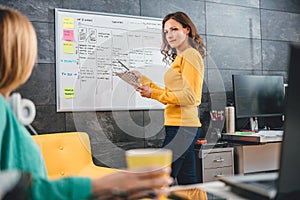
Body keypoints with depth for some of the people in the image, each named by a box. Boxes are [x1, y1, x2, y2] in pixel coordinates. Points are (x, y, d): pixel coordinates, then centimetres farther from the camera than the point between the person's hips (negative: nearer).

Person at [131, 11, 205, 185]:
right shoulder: (179, 58, 21)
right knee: (187, 182, 15)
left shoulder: (190, 55, -8)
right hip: (181, 126, 10)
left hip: (181, 127, -10)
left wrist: (154, 94, -17)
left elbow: (189, 97, -16)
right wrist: (143, 80, 20)